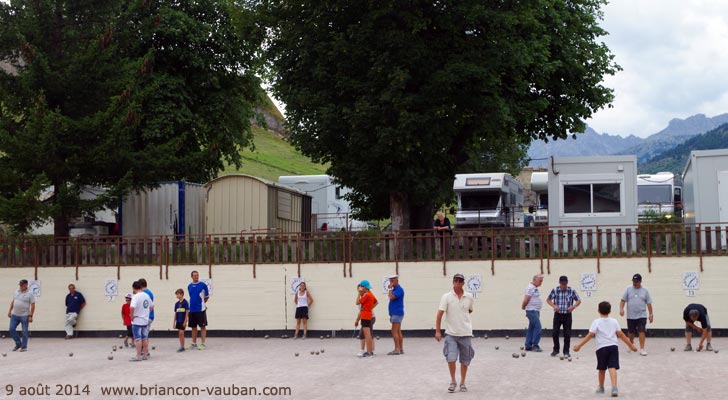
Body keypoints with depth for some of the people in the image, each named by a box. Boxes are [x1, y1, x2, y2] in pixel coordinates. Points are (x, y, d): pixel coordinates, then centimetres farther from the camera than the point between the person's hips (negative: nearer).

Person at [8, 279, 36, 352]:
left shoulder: (30, 293, -8)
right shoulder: (16, 291, 8)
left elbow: (32, 305, -10)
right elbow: (13, 301, 18)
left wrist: (31, 316, -15)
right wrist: (10, 310, 13)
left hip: (24, 316, -6)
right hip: (14, 315, 6)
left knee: (24, 331, 0)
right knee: (11, 329, 2)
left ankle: (24, 347, 10)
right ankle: (18, 344, 18)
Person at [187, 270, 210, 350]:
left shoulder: (203, 285, -4)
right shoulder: (189, 286, 9)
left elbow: (207, 297, 3)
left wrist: (201, 302, 6)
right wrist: (194, 303, 12)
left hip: (201, 309, -5)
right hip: (192, 309, 5)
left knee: (202, 326, -2)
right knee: (193, 327, 10)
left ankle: (202, 343, 1)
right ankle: (194, 343, 18)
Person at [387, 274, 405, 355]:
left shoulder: (399, 289, -13)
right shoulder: (394, 289, 17)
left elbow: (392, 297, -26)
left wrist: (390, 289, -13)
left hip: (397, 313, -10)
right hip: (395, 313, 10)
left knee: (394, 332, -12)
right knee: (398, 332, 10)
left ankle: (397, 349, -13)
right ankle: (401, 349, 12)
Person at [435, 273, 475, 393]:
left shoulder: (469, 297, 2)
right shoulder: (446, 297, -6)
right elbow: (440, 314, -10)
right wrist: (437, 331, -14)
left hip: (465, 333, 2)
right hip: (451, 333, -2)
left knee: (465, 360, 8)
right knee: (451, 358, -11)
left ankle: (463, 382, 22)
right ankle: (453, 381, 9)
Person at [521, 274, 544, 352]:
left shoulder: (535, 288, 17)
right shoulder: (530, 288, -15)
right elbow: (526, 300, -17)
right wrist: (523, 306, -2)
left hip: (536, 311, 10)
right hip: (532, 310, -10)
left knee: (531, 328, 10)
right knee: (538, 327, -12)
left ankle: (528, 346, 13)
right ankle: (535, 345, -11)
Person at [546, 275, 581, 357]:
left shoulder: (571, 291, -5)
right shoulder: (555, 290, -5)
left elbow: (579, 301, 2)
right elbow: (548, 299, 5)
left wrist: (573, 306, -17)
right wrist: (553, 305, -13)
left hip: (567, 315, -1)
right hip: (557, 314, 1)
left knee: (567, 334, 0)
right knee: (555, 333, 1)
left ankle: (566, 352, 9)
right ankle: (555, 350, 17)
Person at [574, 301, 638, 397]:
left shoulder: (596, 322, 0)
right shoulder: (614, 321, 9)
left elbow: (590, 335, -9)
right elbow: (621, 335, 9)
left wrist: (579, 345, -10)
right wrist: (631, 345, 17)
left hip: (601, 347, -2)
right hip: (613, 346, 2)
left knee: (602, 369, 14)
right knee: (612, 368, -6)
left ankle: (601, 387, 30)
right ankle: (614, 388, -23)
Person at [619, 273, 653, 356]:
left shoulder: (645, 290, 2)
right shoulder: (628, 289, 3)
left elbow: (649, 303, 4)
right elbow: (623, 300, 2)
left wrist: (651, 314, 0)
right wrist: (621, 309, -14)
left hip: (642, 315, -1)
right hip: (630, 316, 2)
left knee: (641, 331, -11)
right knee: (630, 332, 11)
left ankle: (642, 349, -10)